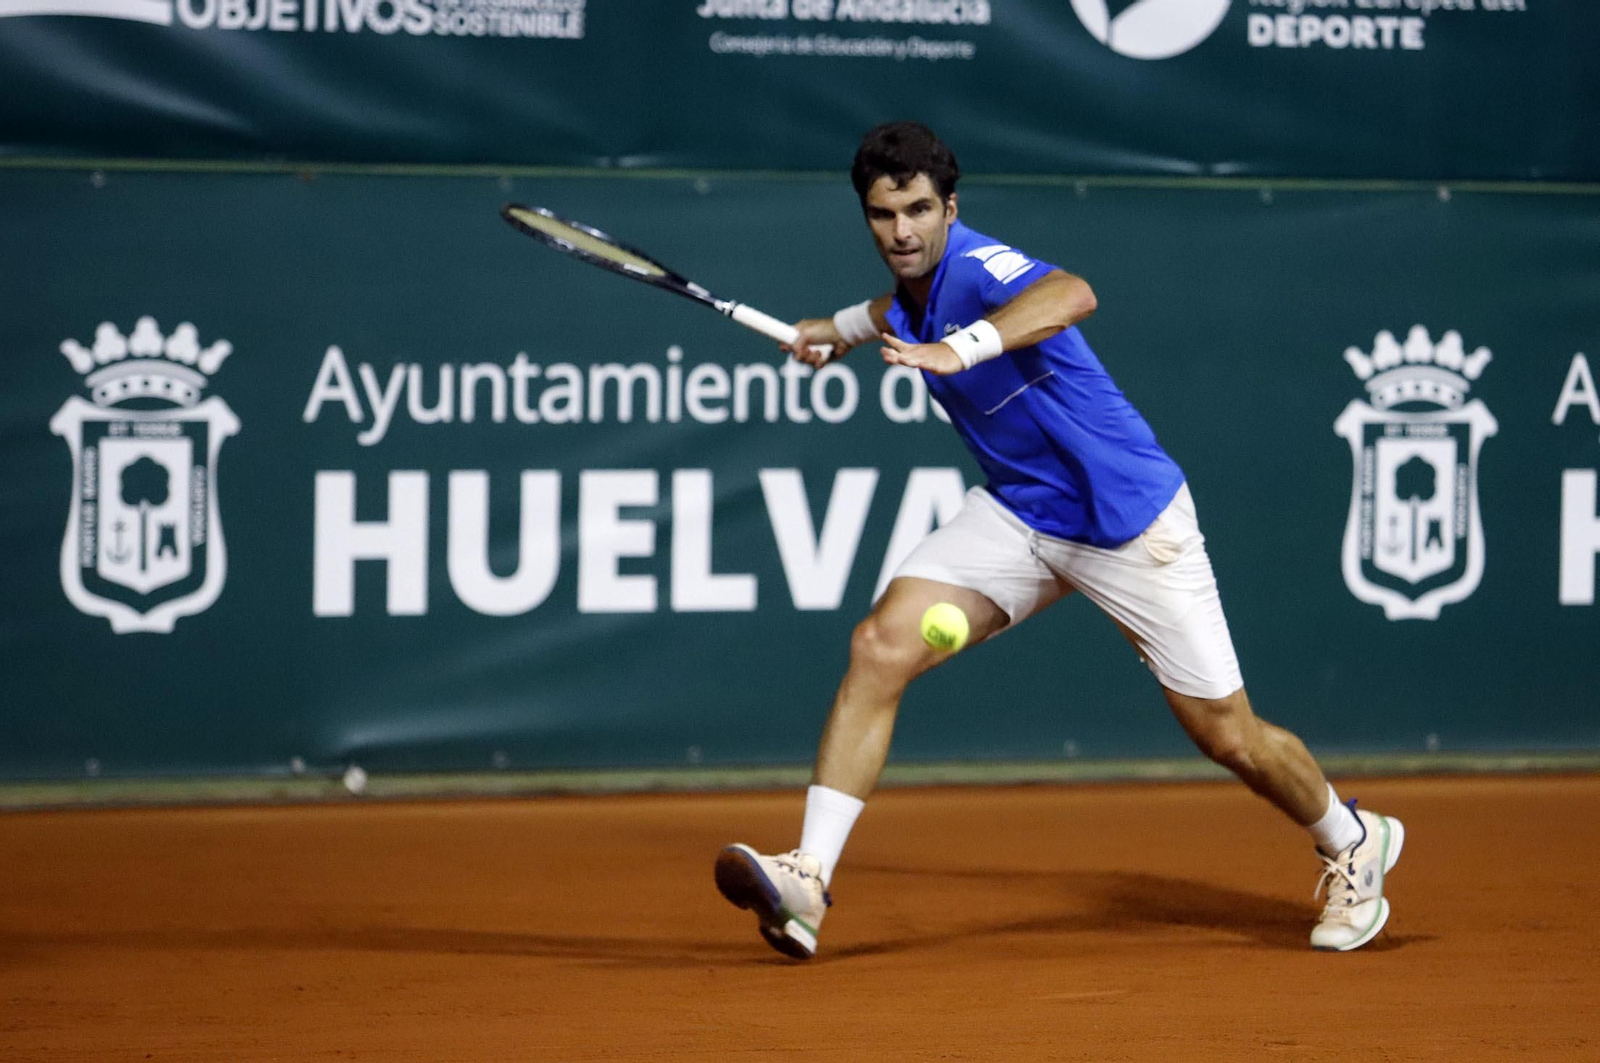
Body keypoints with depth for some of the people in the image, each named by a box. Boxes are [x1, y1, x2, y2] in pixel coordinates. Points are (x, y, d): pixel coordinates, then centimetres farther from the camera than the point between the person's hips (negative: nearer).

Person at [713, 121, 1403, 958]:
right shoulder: (917, 284, 0)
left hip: (1131, 524, -7)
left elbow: (1071, 295, -50)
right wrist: (847, 327, 23)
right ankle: (808, 878, -18)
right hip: (1018, 513, 7)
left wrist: (958, 348, -62)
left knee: (1231, 739, 2)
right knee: (882, 646, -16)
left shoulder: (977, 266, -25)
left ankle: (1353, 843, 33)